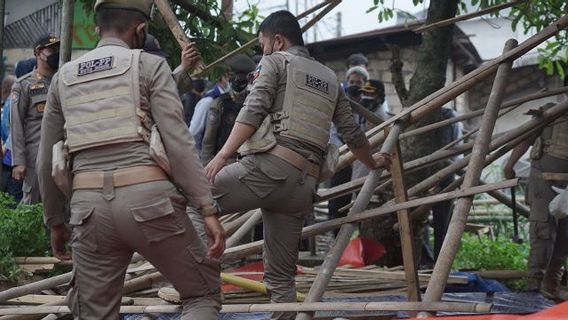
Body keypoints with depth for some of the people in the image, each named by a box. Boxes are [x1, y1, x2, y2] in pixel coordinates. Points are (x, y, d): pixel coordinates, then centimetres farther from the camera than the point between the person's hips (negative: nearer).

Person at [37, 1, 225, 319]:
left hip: (89, 206, 4)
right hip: (148, 199, -4)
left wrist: (55, 221, 29)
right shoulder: (150, 65, 4)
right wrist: (209, 210, -7)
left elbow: (47, 161, 18)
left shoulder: (64, 77, 17)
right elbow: (179, 144, -7)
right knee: (204, 294, 11)